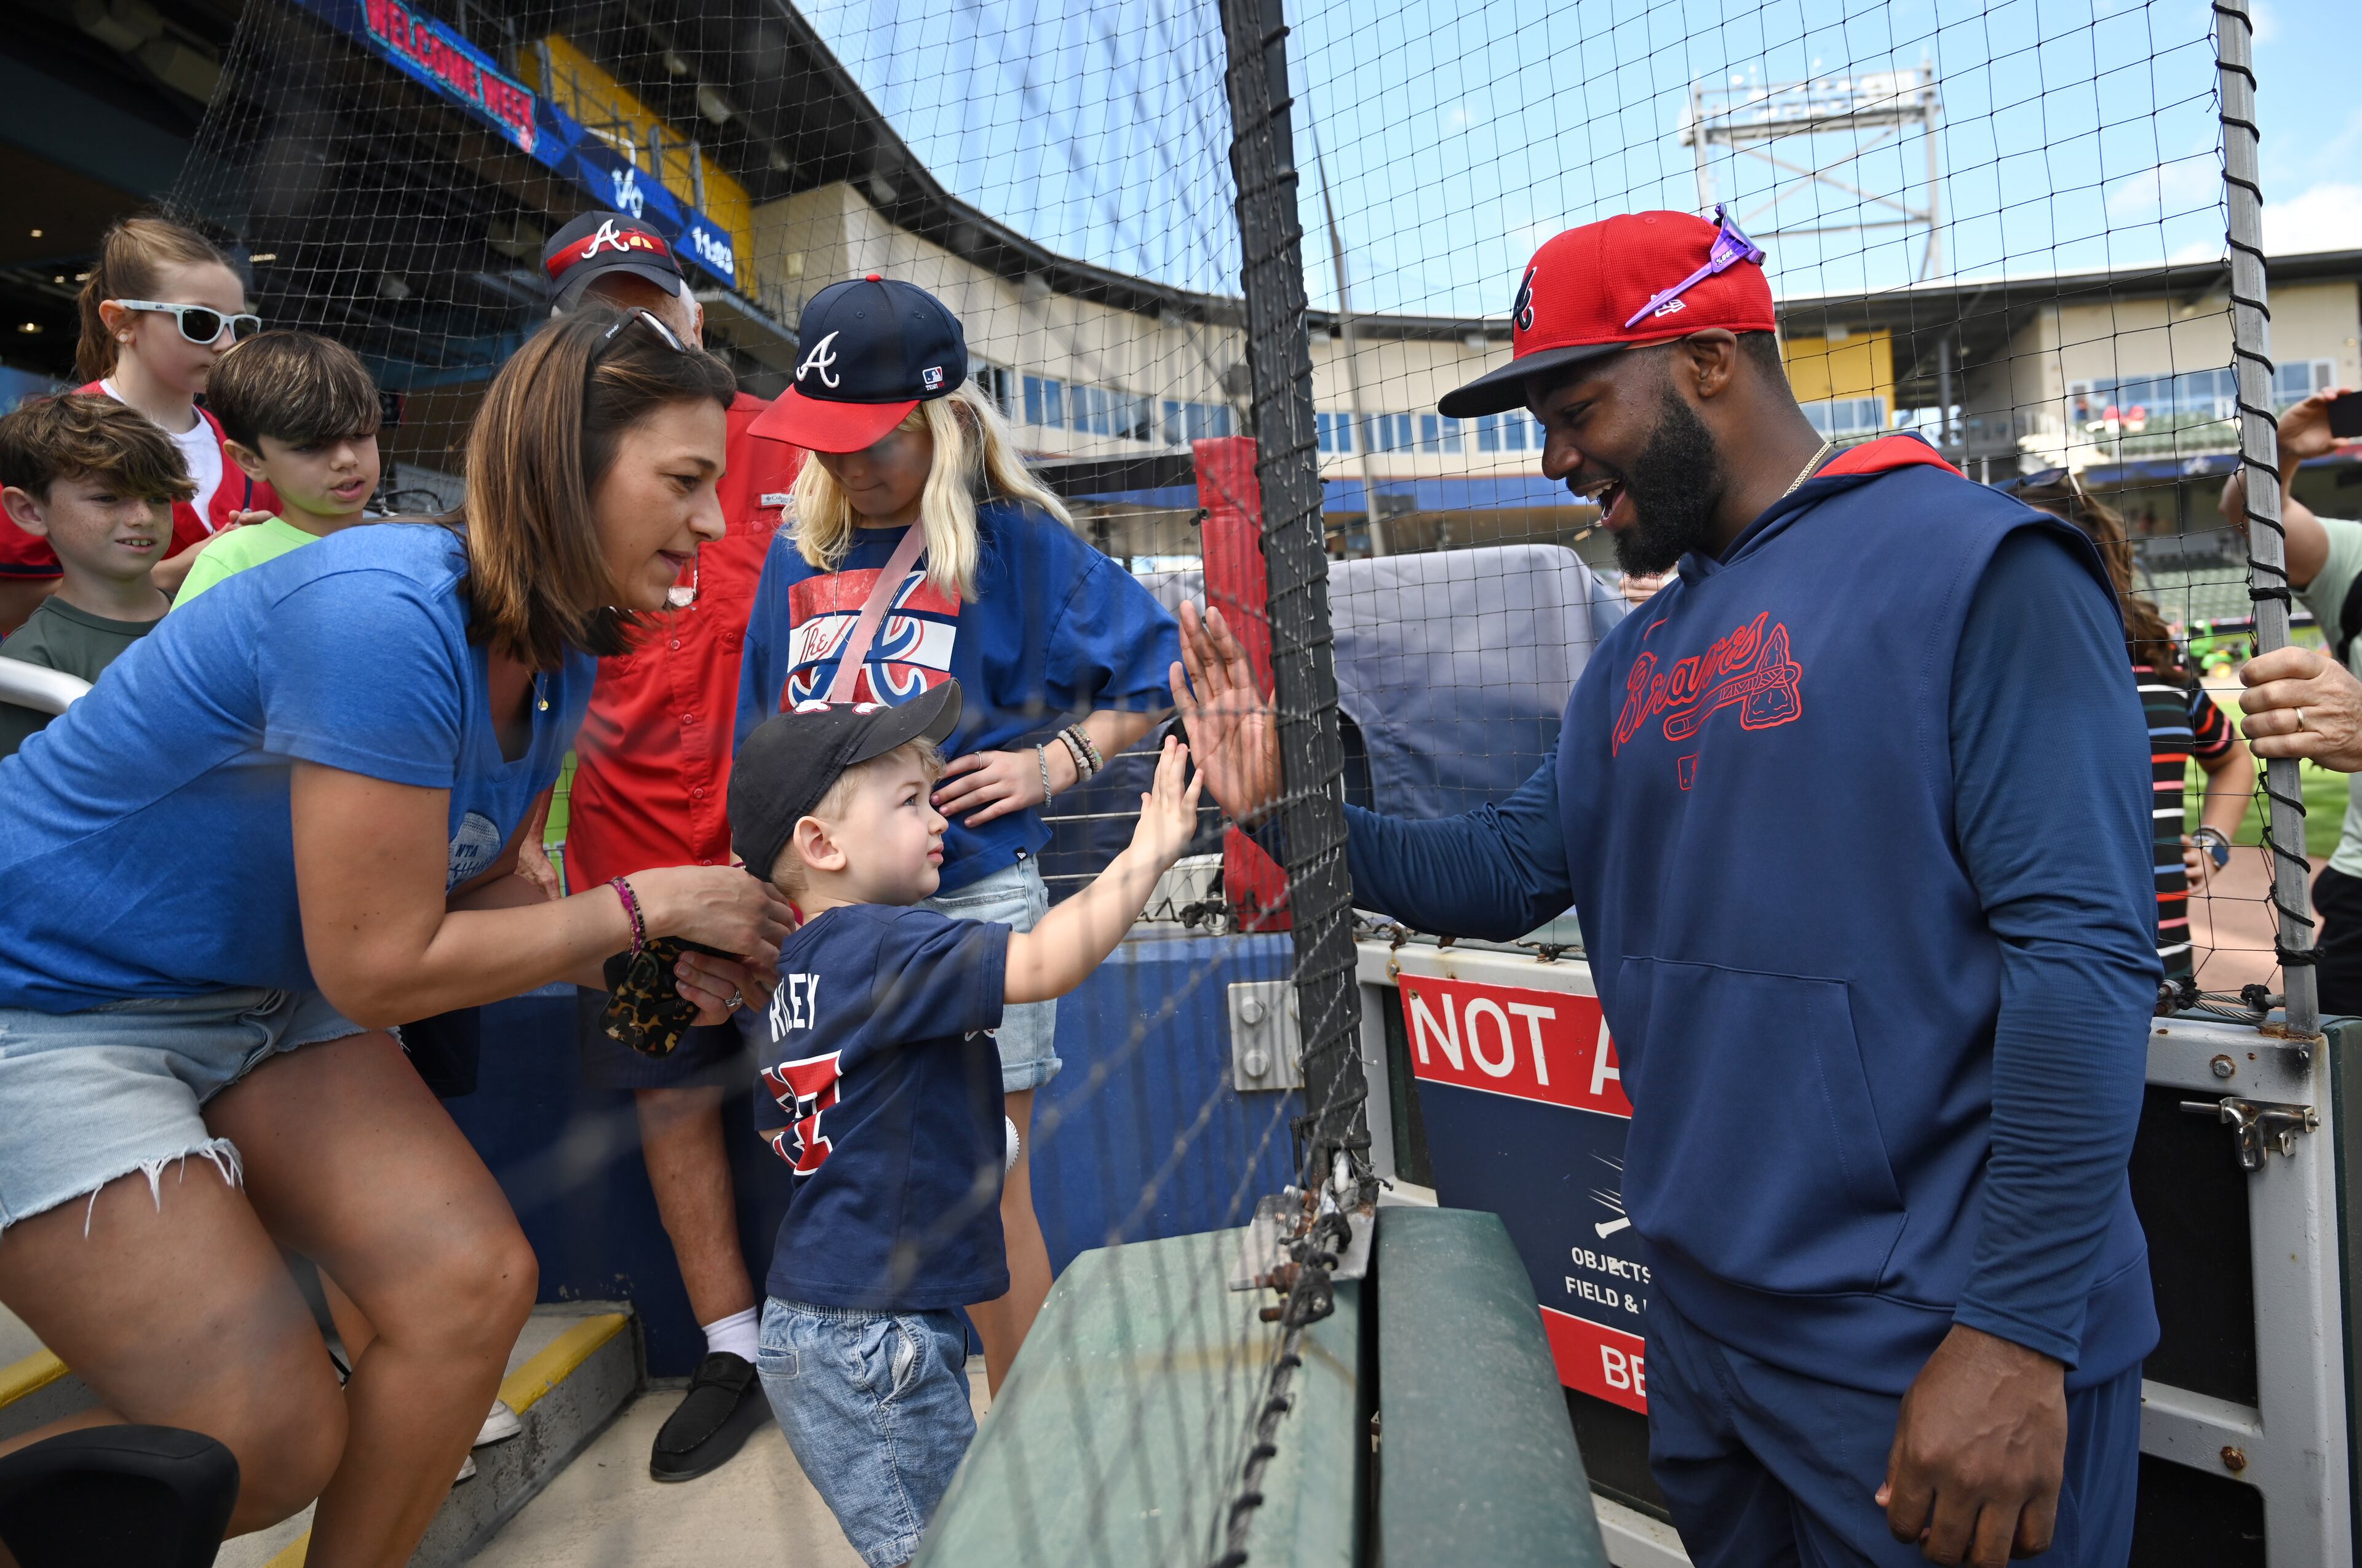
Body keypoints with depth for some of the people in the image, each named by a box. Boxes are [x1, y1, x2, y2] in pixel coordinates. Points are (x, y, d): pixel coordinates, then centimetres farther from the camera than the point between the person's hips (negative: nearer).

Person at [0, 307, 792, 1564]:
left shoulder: (559, 659, -4)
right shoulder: (385, 614, -31)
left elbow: (467, 892, 6)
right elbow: (380, 968, -26)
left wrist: (657, 958, -9)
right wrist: (646, 904, -18)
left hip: (261, 998, 8)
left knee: (474, 1288, -3)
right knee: (272, 1446, -9)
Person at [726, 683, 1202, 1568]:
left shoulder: (801, 966, 10)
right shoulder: (885, 946, -20)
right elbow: (1042, 962, -33)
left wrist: (961, 1140, 20)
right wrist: (1149, 850, -27)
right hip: (865, 1336, -10)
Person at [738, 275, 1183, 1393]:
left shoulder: (1017, 545, -4)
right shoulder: (797, 558, 9)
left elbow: (1151, 668, 2)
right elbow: (765, 742, 16)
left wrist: (1051, 764, -7)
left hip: (972, 901, -4)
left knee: (987, 1192, 4)